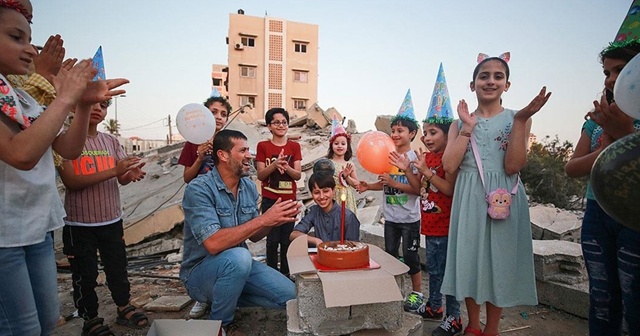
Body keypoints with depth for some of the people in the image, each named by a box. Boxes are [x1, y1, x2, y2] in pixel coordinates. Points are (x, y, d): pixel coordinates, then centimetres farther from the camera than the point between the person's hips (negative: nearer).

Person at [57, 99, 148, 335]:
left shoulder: (111, 141, 4)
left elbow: (122, 179, 2)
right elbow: (71, 182, -19)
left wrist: (132, 174, -22)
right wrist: (113, 171, -28)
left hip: (112, 220, 4)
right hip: (79, 224, -4)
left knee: (118, 267, 16)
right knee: (85, 274, 9)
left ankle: (124, 309, 32)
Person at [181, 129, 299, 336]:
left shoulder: (249, 187, -1)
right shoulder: (198, 189, -22)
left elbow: (253, 235, 6)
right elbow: (213, 244, -33)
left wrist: (273, 220, -15)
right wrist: (263, 219, -31)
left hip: (236, 265, 6)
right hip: (201, 271, -6)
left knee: (290, 296, -8)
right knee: (238, 257, -37)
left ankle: (224, 297, 12)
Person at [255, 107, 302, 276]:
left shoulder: (294, 146, 6)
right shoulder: (263, 146, 2)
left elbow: (298, 175, 1)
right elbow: (260, 175, -2)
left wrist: (286, 167, -20)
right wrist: (274, 164, -19)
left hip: (289, 199, 2)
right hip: (269, 200, -1)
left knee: (287, 240, 6)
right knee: (272, 239, -1)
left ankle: (285, 273, 19)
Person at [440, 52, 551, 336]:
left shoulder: (517, 119, 2)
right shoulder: (460, 122, 6)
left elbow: (513, 166, -12)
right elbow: (449, 166, -8)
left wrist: (521, 120, -16)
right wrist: (468, 126, -9)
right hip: (469, 199, 2)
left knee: (499, 259, 6)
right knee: (469, 258, 7)